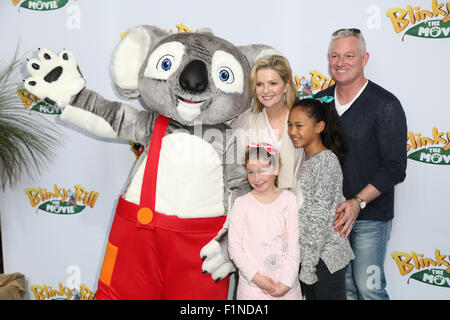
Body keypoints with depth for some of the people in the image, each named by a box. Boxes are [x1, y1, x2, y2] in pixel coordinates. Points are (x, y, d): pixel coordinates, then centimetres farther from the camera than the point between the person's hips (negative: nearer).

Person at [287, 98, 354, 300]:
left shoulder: (326, 160, -16)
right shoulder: (306, 161, 10)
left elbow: (321, 218, -19)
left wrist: (308, 266, -18)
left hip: (325, 257, -8)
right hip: (307, 254, 8)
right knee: (311, 296, 16)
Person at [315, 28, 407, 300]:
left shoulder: (385, 105, -8)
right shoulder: (319, 101, 6)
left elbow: (394, 168, -11)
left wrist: (358, 202, -21)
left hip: (370, 216, -4)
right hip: (330, 213, 4)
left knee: (369, 288, 2)